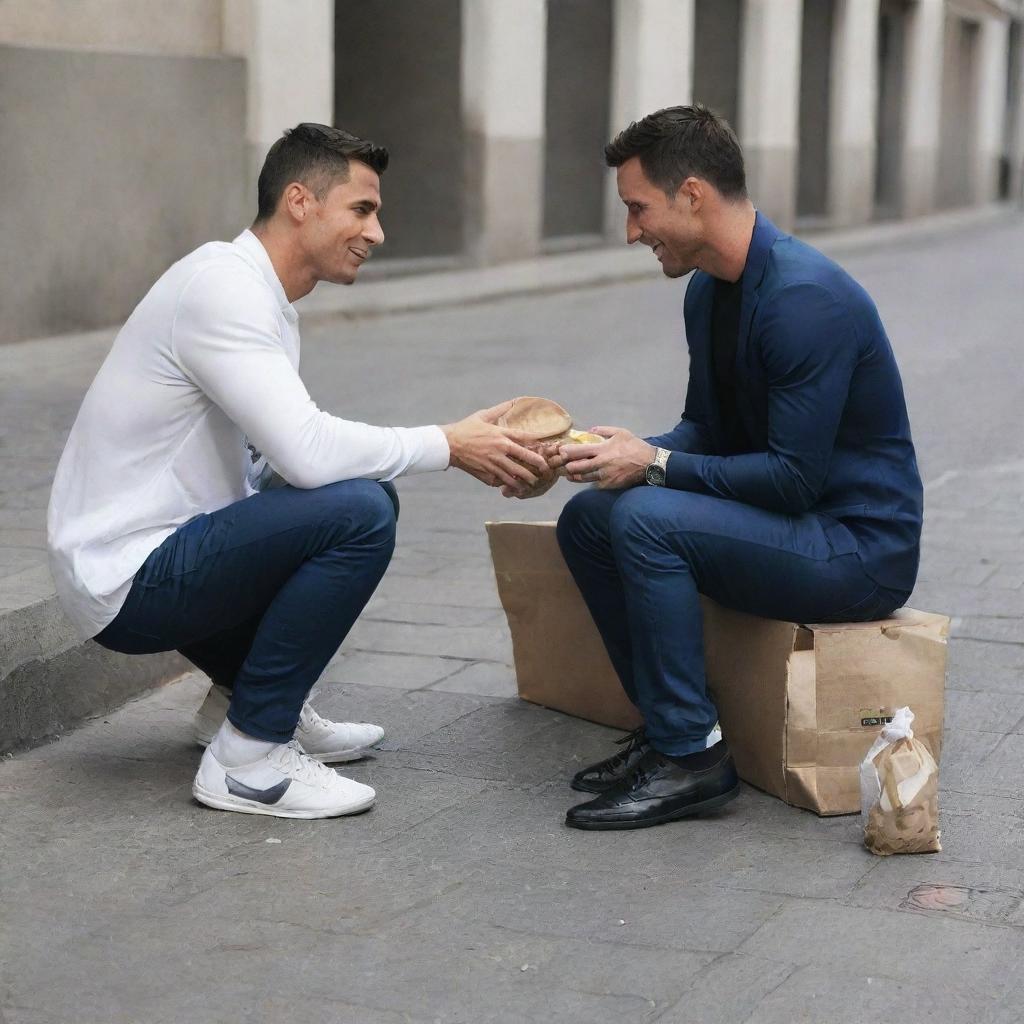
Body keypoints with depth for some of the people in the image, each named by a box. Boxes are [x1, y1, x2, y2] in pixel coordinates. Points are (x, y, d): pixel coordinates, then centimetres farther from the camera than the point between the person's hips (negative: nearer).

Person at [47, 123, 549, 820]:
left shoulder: (258, 294, 13)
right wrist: (446, 445, -16)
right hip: (125, 582, -10)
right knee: (359, 513, -24)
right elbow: (307, 451, -28)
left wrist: (464, 448, 1)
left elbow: (292, 449, 10)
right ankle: (248, 755, -14)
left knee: (367, 494, 17)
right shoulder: (223, 288, -19)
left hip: (170, 547, 10)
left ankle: (245, 698, 19)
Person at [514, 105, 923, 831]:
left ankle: (691, 756, -15)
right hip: (797, 523, 10)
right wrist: (608, 456, -3)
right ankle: (665, 727, 6)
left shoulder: (806, 299, -24)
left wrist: (654, 466, -21)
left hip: (860, 550, -10)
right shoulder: (709, 289, 6)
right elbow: (706, 431, 15)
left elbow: (794, 478, -25)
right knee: (586, 518, 2)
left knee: (645, 519, -26)